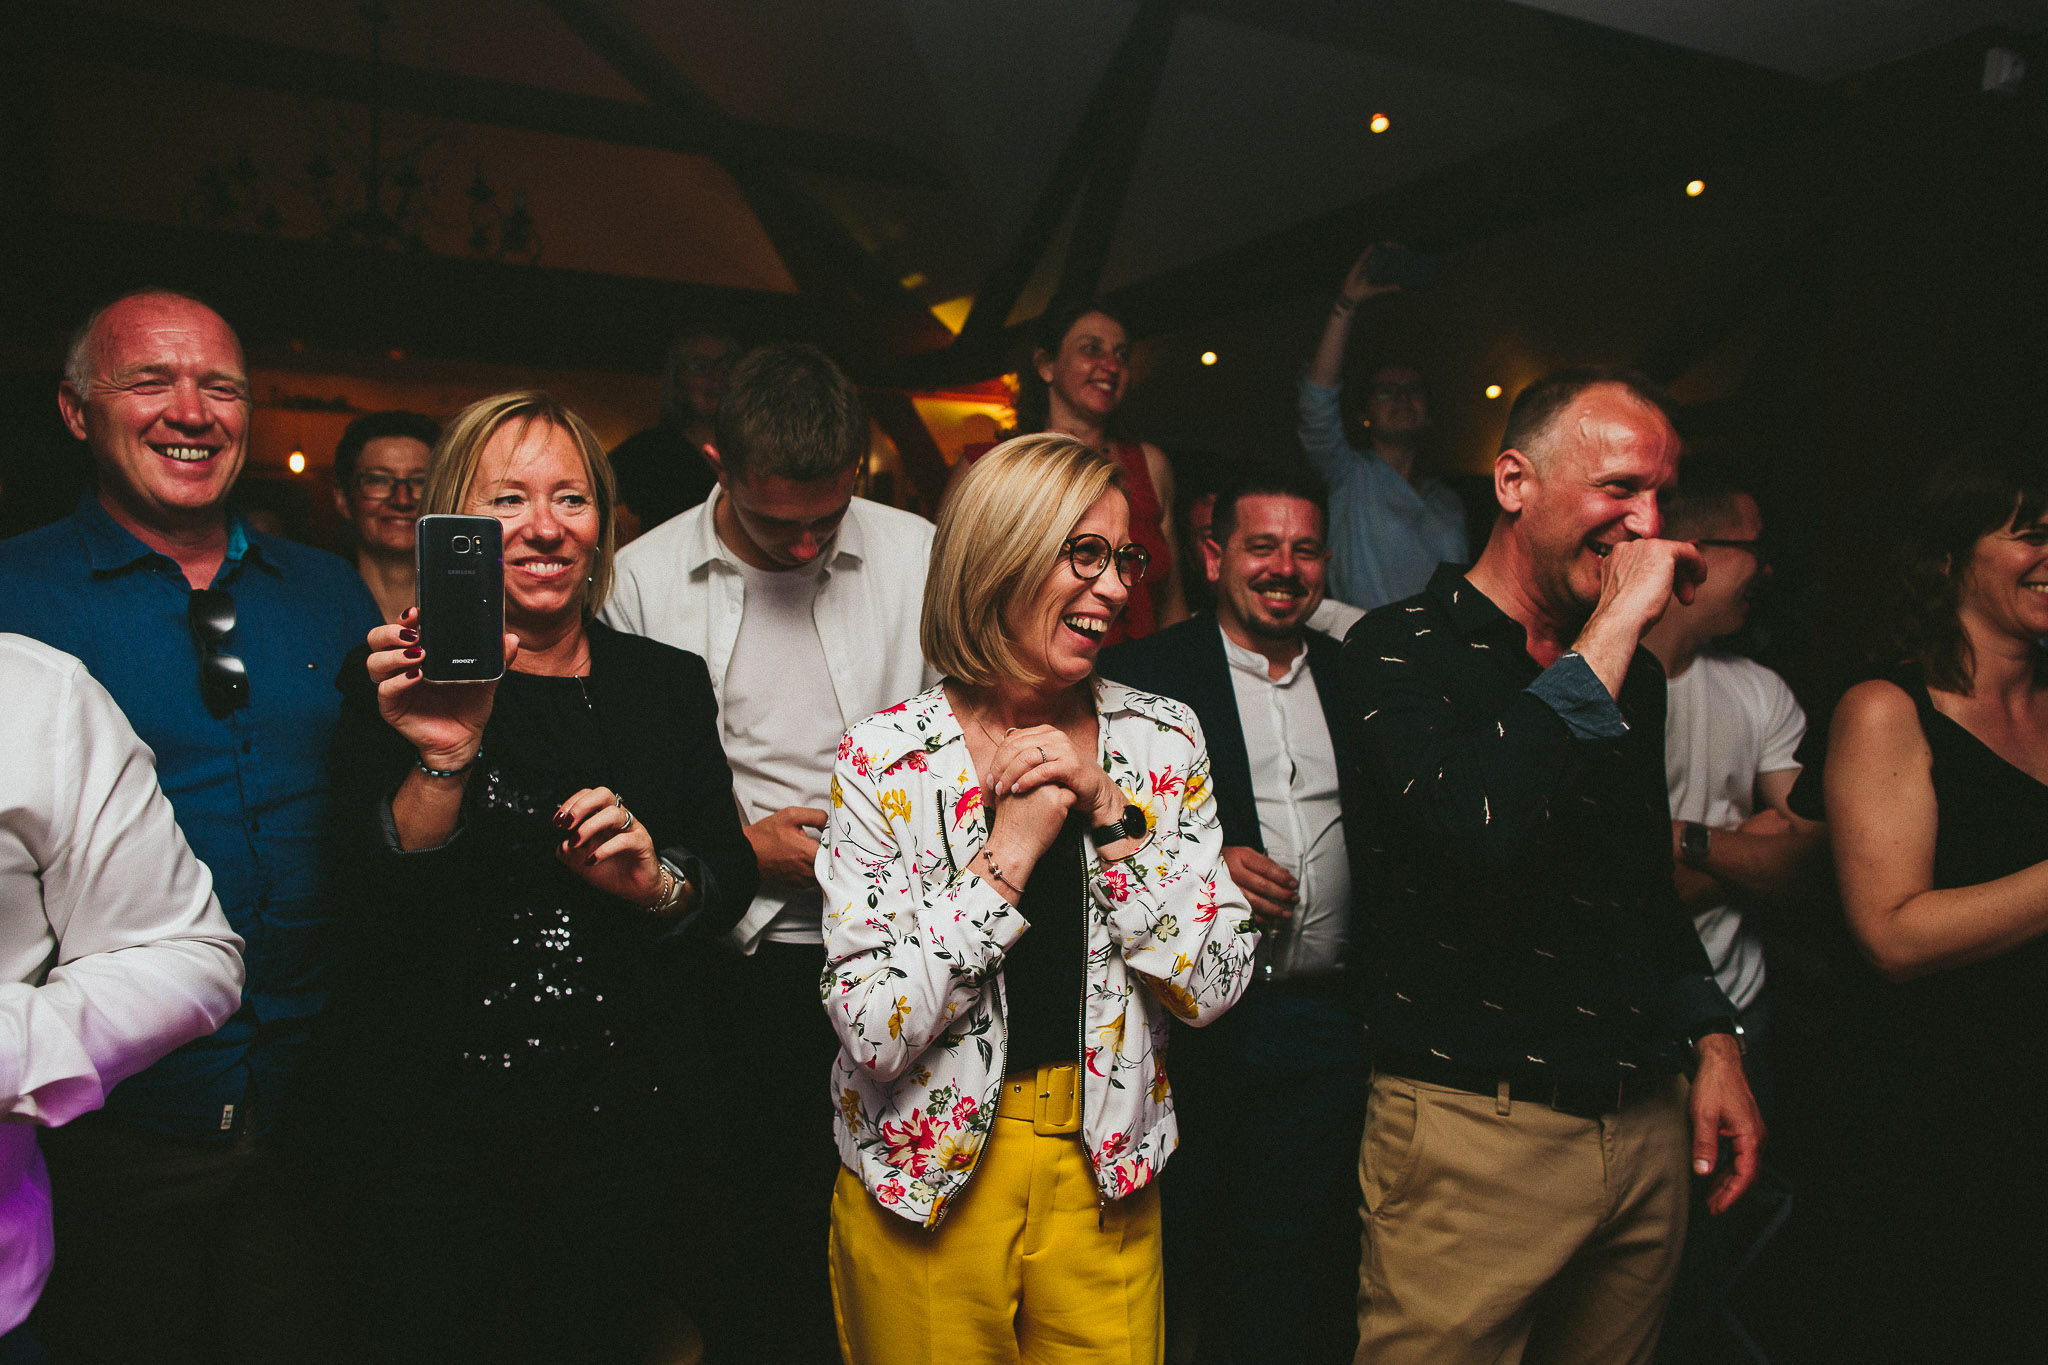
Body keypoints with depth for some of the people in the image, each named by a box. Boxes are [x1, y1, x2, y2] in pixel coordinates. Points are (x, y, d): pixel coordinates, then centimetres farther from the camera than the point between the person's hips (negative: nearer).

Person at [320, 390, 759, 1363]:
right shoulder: (396, 687, -4)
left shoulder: (668, 683, 3)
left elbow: (731, 883, 5)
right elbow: (381, 901, -14)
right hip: (436, 1128, -2)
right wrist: (444, 757, -29)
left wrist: (658, 882, -16)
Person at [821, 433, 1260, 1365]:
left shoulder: (1162, 739, -4)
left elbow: (1214, 987, -7)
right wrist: (1009, 856, -23)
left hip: (1106, 1171, 3)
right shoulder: (885, 758, -13)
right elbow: (871, 1033, -18)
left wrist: (1110, 815, -17)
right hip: (927, 1185, -2)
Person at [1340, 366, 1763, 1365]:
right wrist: (1614, 624, -23)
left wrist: (1713, 1041, 13)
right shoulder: (1402, 648, -11)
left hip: (1648, 1127, 7)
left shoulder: (1634, 674, 11)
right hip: (1473, 1129, -6)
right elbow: (1478, 822, -31)